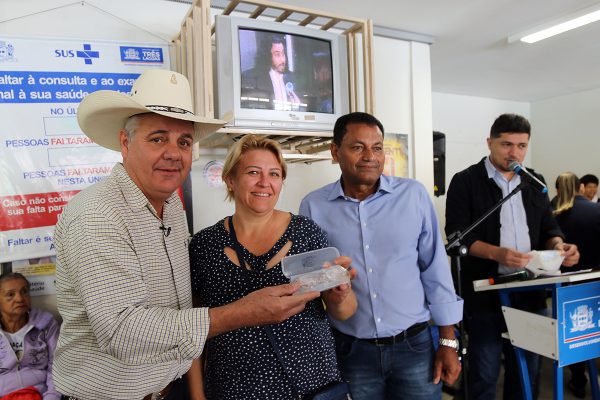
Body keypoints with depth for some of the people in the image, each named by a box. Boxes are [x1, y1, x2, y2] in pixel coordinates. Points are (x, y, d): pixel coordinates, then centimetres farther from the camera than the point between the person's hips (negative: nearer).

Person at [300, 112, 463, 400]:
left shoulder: (414, 195, -5)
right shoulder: (314, 206, -6)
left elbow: (435, 268, -1)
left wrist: (448, 341, 2)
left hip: (414, 344, 1)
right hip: (350, 351, 0)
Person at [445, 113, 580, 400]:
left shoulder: (535, 182, 12)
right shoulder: (465, 181, -6)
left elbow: (548, 226, 15)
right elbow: (457, 234, -12)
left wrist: (558, 245, -8)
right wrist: (497, 253, -26)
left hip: (529, 291, 5)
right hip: (485, 293, -5)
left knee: (527, 370, 16)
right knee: (484, 374, 5)